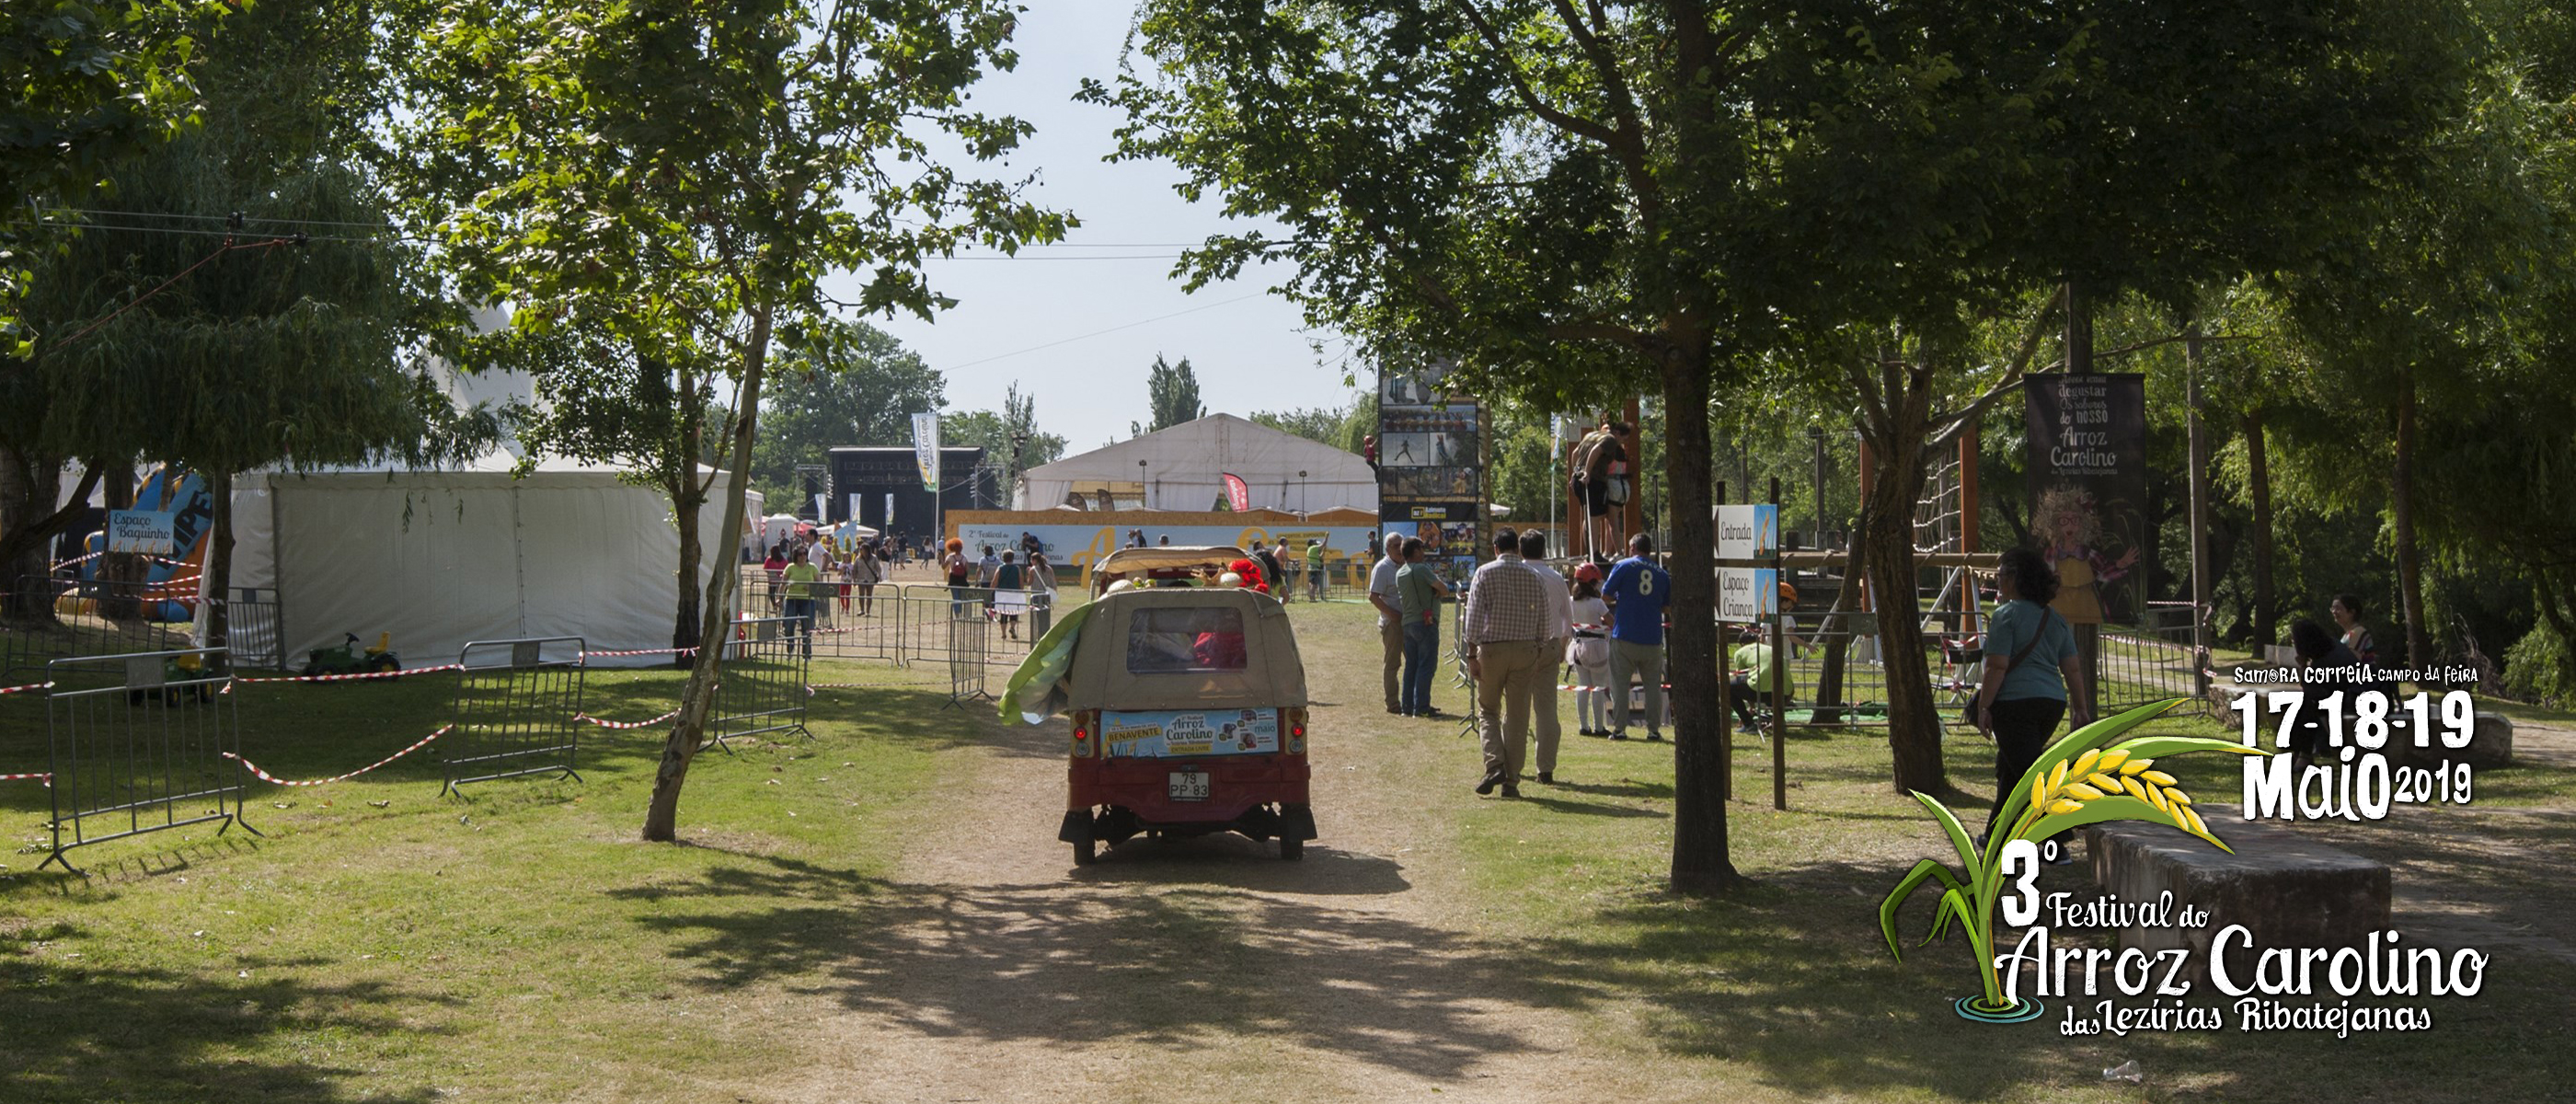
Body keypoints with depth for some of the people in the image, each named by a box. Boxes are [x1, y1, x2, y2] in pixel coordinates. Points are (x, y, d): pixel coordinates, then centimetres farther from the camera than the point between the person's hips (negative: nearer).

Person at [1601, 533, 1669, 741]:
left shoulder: (1623, 566, -2)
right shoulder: (1662, 574, 8)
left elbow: (1605, 596, -1)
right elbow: (1666, 605, 16)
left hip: (1624, 636, -2)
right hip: (1652, 638, 3)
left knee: (1620, 684, 3)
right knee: (1653, 685, 9)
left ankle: (1619, 729, 1)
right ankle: (1654, 729, 6)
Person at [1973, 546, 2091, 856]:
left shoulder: (2006, 615, -9)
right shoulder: (2055, 619, 12)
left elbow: (1997, 667, -15)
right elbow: (2073, 669, 11)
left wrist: (1983, 707, -10)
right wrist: (2081, 709, 15)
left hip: (2015, 702, -8)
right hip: (2053, 702, 8)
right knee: (2009, 767, 22)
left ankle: (2057, 845, -14)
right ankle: (1996, 834, 31)